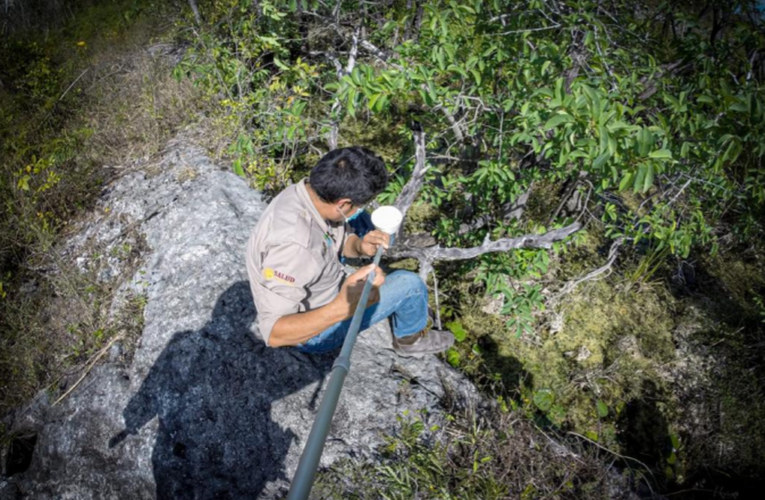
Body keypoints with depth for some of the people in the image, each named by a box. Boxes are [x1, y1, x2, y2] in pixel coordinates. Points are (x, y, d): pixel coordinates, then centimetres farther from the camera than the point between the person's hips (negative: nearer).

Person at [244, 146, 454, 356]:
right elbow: (274, 333, -38)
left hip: (313, 292, 8)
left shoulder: (309, 191, -15)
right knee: (408, 284, -9)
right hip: (314, 329, -8)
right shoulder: (294, 243, -41)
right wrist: (342, 308, -51)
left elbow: (342, 238, 2)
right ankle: (410, 338, 24)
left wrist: (360, 246, -21)